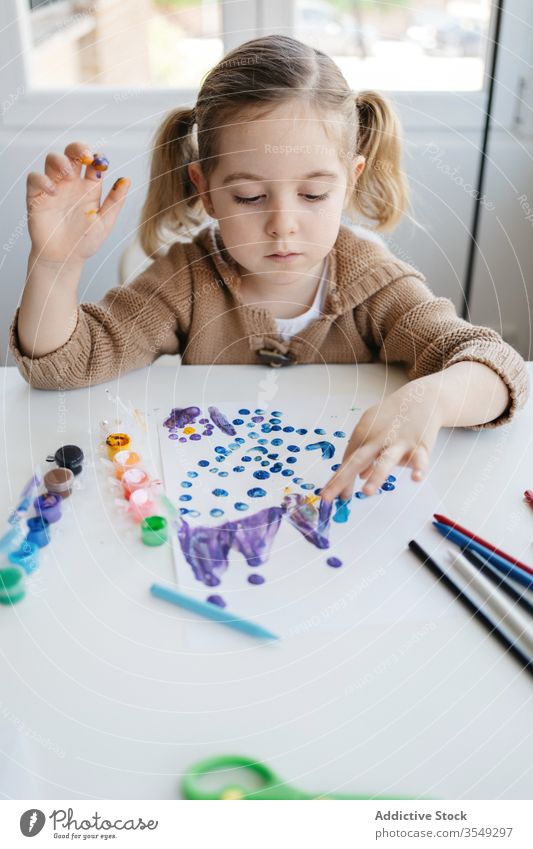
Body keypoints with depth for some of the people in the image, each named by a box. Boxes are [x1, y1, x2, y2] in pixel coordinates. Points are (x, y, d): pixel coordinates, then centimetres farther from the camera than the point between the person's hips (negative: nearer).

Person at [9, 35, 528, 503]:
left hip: (344, 504, 0)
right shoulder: (187, 281, -8)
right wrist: (56, 264, -28)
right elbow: (60, 363, -8)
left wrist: (427, 399, -42)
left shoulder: (370, 280, -10)